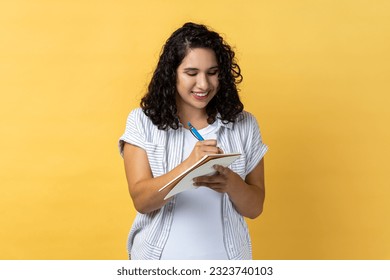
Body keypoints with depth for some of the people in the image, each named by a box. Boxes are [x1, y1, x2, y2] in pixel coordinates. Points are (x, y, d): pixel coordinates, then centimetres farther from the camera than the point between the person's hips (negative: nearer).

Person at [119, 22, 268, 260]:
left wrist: (231, 183, -23)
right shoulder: (142, 122, -7)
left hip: (224, 255, 1)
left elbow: (254, 208, -2)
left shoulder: (244, 125, -4)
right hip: (158, 256, -1)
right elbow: (141, 201, -14)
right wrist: (188, 166, -29)